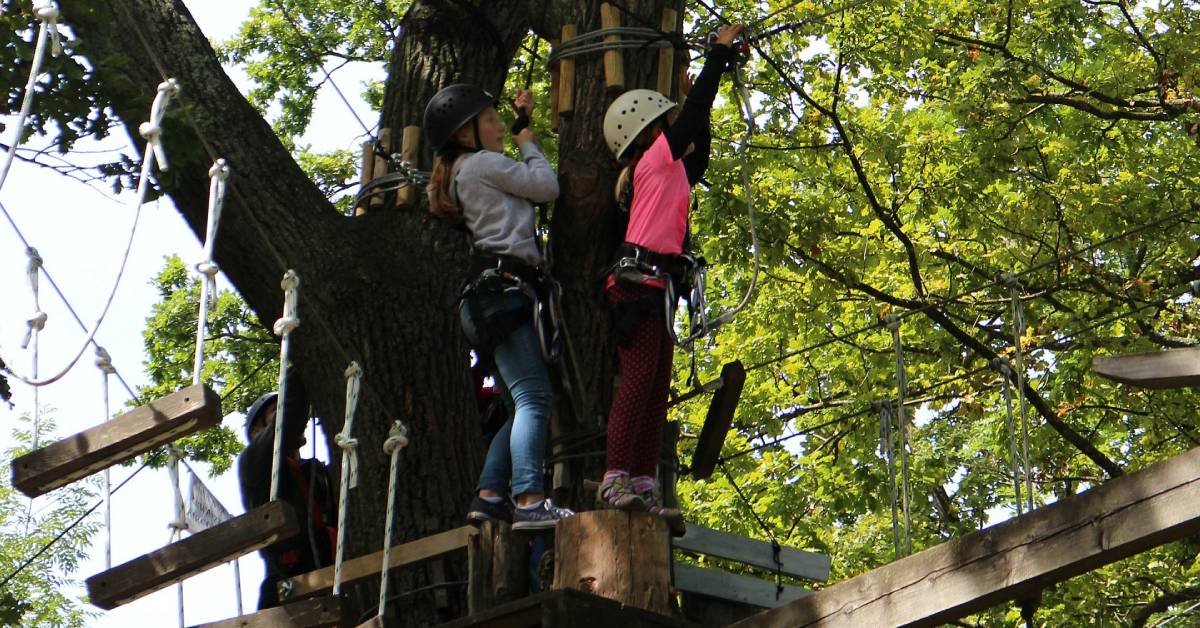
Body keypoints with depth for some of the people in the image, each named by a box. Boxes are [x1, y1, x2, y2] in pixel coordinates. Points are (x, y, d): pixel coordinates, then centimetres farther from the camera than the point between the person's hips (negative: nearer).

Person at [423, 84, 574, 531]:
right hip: (502, 287, -10)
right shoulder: (483, 164, -1)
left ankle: (488, 497, 1)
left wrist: (521, 116, 36)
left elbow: (520, 180, 38)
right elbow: (547, 186, -1)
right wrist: (528, 144, 17)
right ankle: (530, 501, -30)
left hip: (489, 296, 10)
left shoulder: (461, 174, 26)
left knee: (524, 406, 9)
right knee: (533, 396, -19)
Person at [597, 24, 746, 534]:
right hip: (639, 281, -10)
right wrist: (721, 51, 5)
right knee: (639, 378, -17)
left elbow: (698, 159, 41)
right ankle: (616, 479, -22)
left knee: (656, 387, 3)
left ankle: (642, 488, -2)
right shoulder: (656, 159, 0)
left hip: (654, 287, 10)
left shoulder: (670, 170, 24)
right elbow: (694, 112, -4)